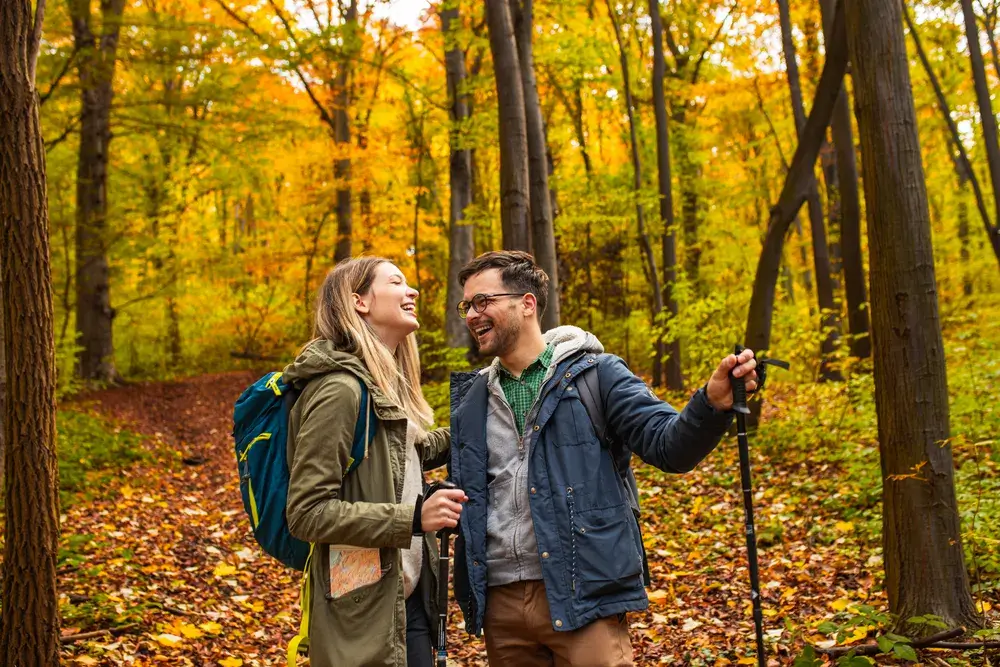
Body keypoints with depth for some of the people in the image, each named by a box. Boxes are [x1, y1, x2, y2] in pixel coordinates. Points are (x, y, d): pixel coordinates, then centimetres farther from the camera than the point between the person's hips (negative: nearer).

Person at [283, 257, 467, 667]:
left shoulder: (387, 382, 10)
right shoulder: (339, 388, -18)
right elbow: (307, 513, -21)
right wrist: (414, 518, -25)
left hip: (409, 597, 9)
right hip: (365, 612, -9)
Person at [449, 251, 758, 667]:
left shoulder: (595, 375, -1)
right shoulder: (470, 397, 12)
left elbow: (667, 445, -11)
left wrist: (713, 403, -29)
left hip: (583, 596, -4)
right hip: (500, 601, 5)